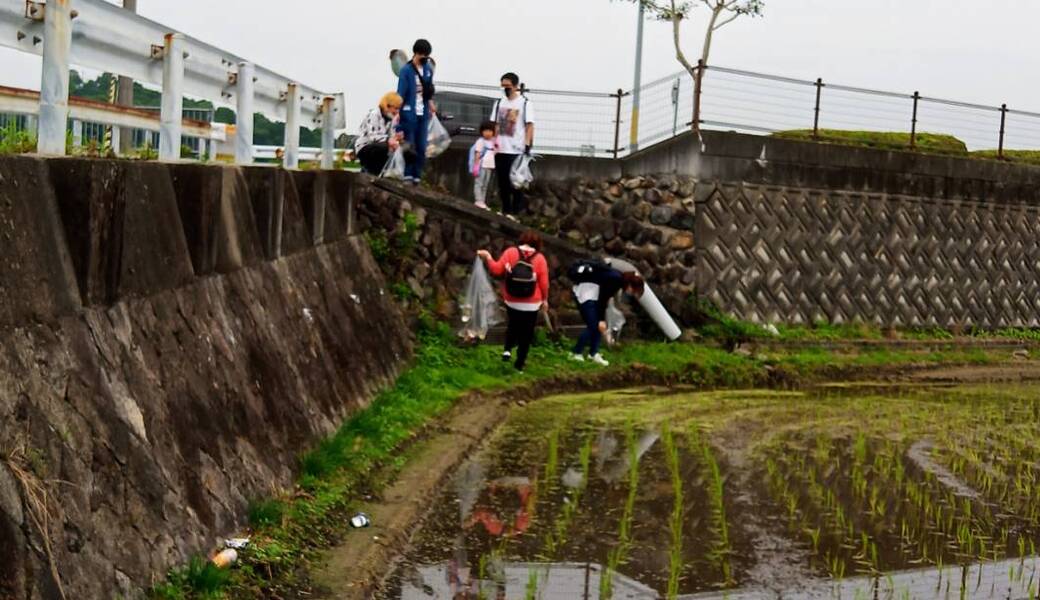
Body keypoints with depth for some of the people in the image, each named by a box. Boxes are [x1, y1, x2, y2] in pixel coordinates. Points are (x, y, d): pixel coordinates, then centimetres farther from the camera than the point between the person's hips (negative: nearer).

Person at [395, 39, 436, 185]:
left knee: (421, 148, 5)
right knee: (409, 147, -6)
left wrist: (430, 101, 10)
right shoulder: (406, 71, -10)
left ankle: (417, 177, 9)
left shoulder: (428, 69, 7)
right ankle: (408, 176, -1)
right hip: (409, 113, -6)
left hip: (423, 114, 6)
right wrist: (397, 113, -19)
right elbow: (401, 94, -13)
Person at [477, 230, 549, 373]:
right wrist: (545, 300, 6)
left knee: (513, 326, 26)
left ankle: (508, 349, 5)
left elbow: (497, 271, -6)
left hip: (511, 301, 2)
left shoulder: (510, 253, -8)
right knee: (526, 333, 11)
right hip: (531, 304, -2)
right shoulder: (540, 258, -9)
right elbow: (544, 282, -7)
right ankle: (520, 364, 15)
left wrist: (488, 257, 7)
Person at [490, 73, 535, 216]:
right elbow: (496, 125, 15)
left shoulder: (525, 103, -4)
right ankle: (506, 210, 17)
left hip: (517, 150, -5)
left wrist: (527, 146, -17)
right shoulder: (499, 103, 12)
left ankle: (517, 212, 1)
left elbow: (530, 125, -8)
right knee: (503, 182, 8)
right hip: (501, 150, 5)